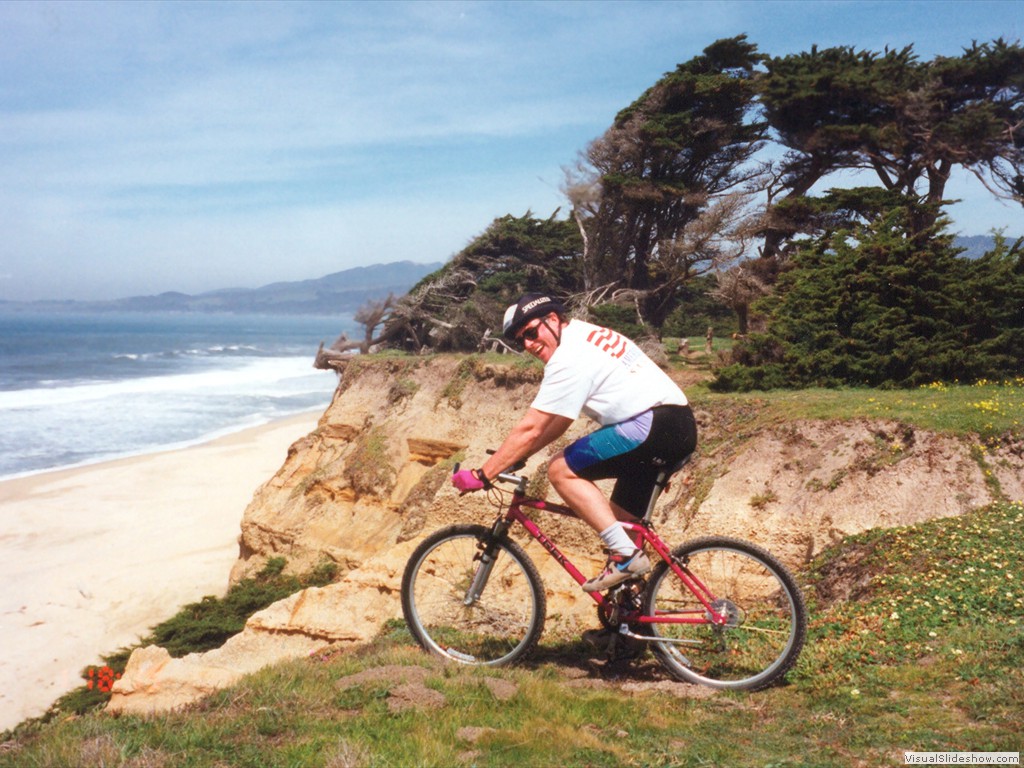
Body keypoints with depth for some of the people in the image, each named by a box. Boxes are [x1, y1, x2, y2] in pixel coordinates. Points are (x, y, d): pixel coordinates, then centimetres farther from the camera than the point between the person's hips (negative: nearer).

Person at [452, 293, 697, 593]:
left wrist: (482, 475, -7)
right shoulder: (588, 335, 20)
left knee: (561, 470, -8)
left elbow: (530, 429, -12)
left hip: (653, 425, -10)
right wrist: (516, 455, 21)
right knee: (621, 519, 18)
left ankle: (626, 555, -11)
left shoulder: (569, 357, -10)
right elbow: (560, 420, 23)